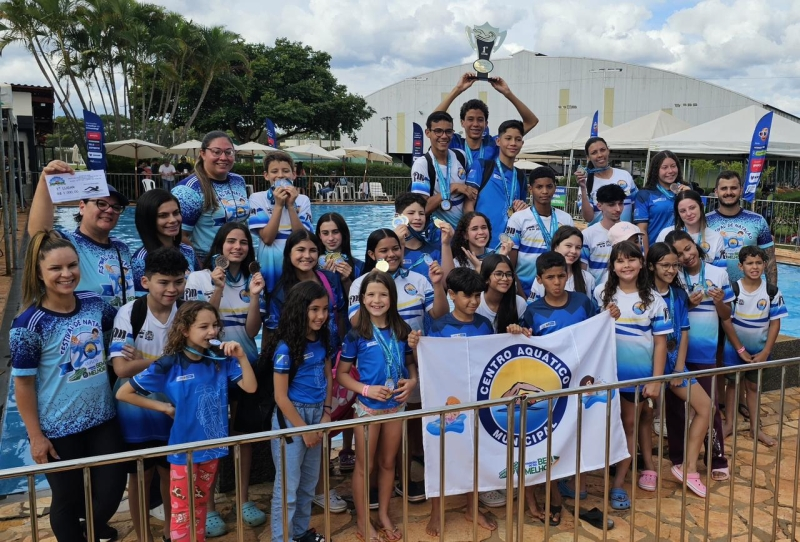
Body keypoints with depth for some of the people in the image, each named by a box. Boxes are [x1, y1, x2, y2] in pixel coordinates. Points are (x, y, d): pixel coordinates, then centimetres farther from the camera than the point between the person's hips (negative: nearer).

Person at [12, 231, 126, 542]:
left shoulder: (94, 304, -4)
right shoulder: (29, 324, -17)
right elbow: (23, 383, -12)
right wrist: (36, 435, -11)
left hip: (102, 418, 4)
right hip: (59, 429, -4)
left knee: (112, 490, 12)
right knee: (68, 499, 13)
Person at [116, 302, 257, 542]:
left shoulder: (221, 360, -5)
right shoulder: (169, 366, -14)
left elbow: (250, 387, -11)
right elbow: (123, 393, -8)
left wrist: (241, 356, -23)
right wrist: (164, 407, -9)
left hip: (212, 445, 3)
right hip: (184, 448, -3)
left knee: (201, 504, 20)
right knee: (183, 508, 9)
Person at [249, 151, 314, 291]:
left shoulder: (303, 200, 3)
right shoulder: (257, 198, -3)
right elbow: (267, 238, -12)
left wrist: (291, 205, -16)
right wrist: (278, 205, -17)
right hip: (270, 262, -2)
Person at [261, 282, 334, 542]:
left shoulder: (323, 340, 0)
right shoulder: (286, 347, -19)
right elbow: (280, 397, -17)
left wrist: (327, 414, 0)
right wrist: (304, 428, -11)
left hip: (316, 414, 7)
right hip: (291, 416, -7)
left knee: (309, 481, 18)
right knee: (288, 484, 3)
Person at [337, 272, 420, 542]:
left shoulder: (401, 329, -3)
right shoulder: (357, 334, -13)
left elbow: (410, 363, 8)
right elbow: (342, 374, -7)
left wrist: (412, 381, -13)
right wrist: (366, 389, -21)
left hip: (397, 406, 3)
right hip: (368, 407, -3)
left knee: (388, 462, 17)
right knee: (364, 465, 10)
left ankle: (384, 514, 35)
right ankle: (363, 520, 27)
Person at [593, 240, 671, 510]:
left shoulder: (653, 300, -3)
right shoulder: (601, 293, -1)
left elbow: (660, 342, -4)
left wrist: (656, 380, -8)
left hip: (639, 373, -1)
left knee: (630, 425, 7)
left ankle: (618, 483, 15)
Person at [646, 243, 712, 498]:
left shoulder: (680, 295, 7)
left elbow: (683, 333, 5)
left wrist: (679, 367, -3)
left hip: (674, 361, 6)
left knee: (705, 406, 0)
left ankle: (687, 466, 3)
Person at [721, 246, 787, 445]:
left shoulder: (772, 291, -8)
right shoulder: (733, 289, -14)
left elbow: (775, 323, -5)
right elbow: (726, 321, -12)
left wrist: (765, 352, -9)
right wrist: (740, 350, -11)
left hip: (759, 349, 2)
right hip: (735, 347, -1)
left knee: (753, 386, 13)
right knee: (733, 383, 11)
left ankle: (755, 428, 24)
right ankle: (729, 424, 22)